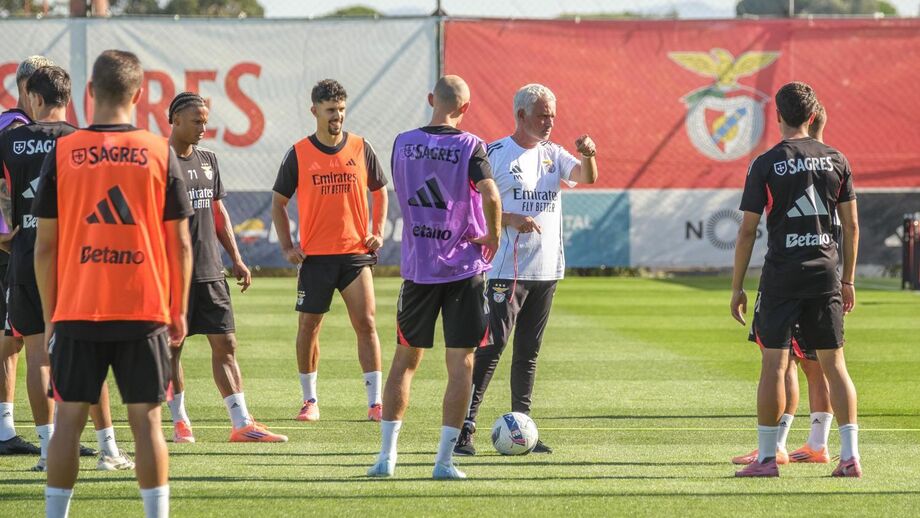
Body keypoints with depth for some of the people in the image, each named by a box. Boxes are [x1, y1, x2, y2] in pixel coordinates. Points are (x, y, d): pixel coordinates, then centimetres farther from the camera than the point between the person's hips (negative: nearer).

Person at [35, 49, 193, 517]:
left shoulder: (61, 153, -1)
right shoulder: (161, 153, 0)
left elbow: (45, 245, 1)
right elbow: (180, 243, 2)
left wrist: (49, 314, 9)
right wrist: (178, 311, 10)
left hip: (76, 310, 0)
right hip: (144, 310, 0)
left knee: (69, 420, 5)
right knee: (146, 420, 3)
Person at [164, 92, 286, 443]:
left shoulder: (208, 160, 13)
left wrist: (236, 259, 15)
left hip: (210, 270, 6)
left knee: (225, 344, 1)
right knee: (171, 346, 3)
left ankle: (242, 424, -1)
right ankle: (180, 421, 14)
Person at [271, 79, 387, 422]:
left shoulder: (361, 149, 3)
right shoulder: (299, 154, 0)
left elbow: (379, 191, 16)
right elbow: (278, 203, 8)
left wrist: (378, 232, 4)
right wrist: (287, 247, 0)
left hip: (356, 253, 0)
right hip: (314, 256, 0)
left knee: (366, 323, -8)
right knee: (308, 326, 5)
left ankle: (375, 402, -5)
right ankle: (310, 400, 19)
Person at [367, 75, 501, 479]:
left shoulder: (403, 144, 3)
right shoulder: (470, 147, -9)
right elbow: (490, 196, -23)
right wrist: (493, 237, -7)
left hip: (417, 267, 3)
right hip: (464, 268, -3)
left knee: (405, 360, 13)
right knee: (460, 364, 2)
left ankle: (386, 455, 9)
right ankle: (444, 459, -2)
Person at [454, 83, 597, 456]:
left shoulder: (552, 155, 12)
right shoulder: (495, 155, -4)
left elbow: (587, 177, -2)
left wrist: (588, 155, -23)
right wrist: (510, 220, -21)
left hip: (547, 269, 6)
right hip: (506, 269, -6)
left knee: (528, 352, 9)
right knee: (492, 347, -11)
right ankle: (464, 428, -10)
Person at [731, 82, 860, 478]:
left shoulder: (765, 165, -5)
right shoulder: (836, 160, 4)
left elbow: (747, 231, -4)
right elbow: (851, 225, 7)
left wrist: (737, 287, 2)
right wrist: (848, 279, 15)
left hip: (781, 274, -3)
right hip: (824, 273, 3)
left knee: (774, 363, 2)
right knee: (834, 363, 5)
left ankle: (767, 457, 3)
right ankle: (850, 456, -1)